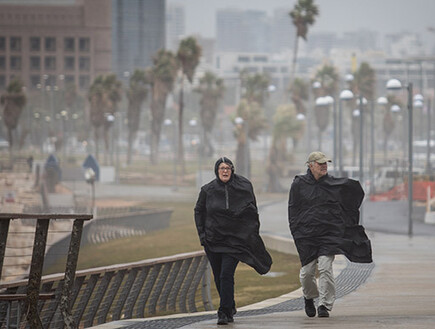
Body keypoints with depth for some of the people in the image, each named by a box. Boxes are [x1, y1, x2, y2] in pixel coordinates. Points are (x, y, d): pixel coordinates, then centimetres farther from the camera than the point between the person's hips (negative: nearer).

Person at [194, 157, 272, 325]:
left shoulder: (244, 186, -2)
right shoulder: (208, 190, 0)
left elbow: (253, 211, 8)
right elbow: (199, 211, 13)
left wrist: (253, 234, 4)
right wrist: (202, 233, 4)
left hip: (235, 239, -3)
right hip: (213, 240, 3)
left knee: (226, 275, -15)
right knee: (218, 278, 10)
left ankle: (225, 312, -13)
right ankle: (230, 307, 31)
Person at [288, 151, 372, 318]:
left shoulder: (334, 184, 7)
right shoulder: (299, 184, 3)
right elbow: (293, 210, 6)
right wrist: (296, 232, -1)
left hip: (329, 233, 0)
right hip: (307, 234, 0)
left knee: (325, 268, -12)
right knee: (307, 271, 1)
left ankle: (324, 305, -6)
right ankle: (309, 297, 31)